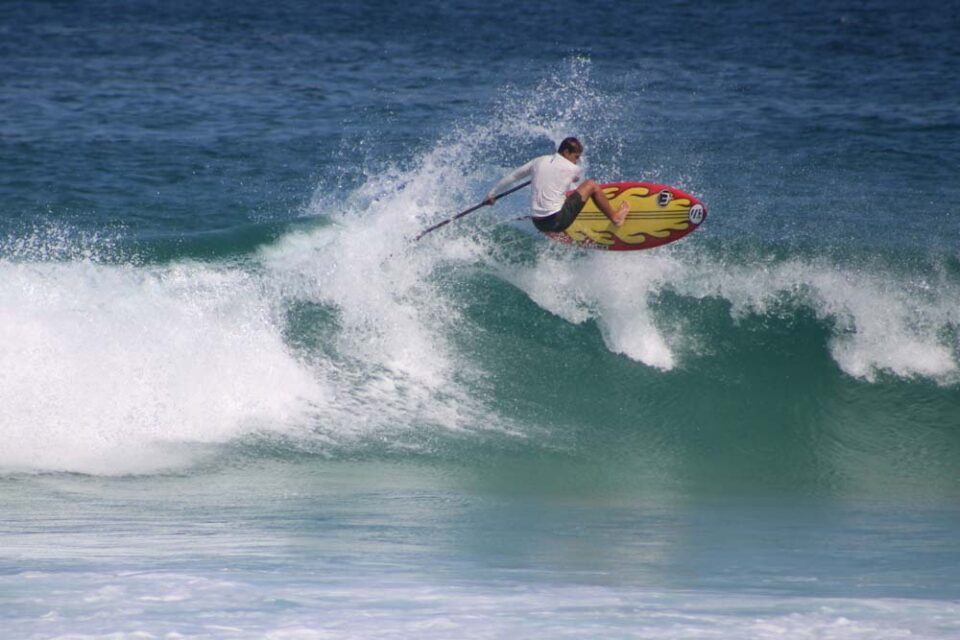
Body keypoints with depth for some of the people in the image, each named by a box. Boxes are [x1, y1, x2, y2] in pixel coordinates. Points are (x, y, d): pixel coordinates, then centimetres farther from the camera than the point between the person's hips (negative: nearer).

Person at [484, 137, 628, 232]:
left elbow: (511, 177, 14)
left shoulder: (538, 162, 7)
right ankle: (615, 217, 19)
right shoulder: (572, 169, -6)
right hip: (557, 221, -6)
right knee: (591, 185, 7)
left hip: (538, 223, 6)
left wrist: (492, 194, 26)